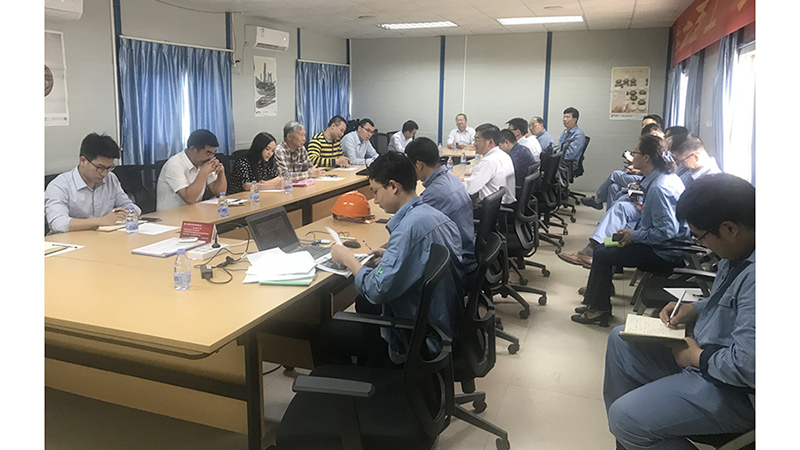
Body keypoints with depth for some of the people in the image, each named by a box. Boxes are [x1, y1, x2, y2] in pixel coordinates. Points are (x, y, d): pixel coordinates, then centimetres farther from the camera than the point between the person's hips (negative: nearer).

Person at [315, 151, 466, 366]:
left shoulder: (410, 225, -27)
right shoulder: (436, 215, 2)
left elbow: (378, 290, -27)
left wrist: (348, 259, -12)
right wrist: (391, 257, 8)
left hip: (420, 337, -10)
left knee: (324, 335, -3)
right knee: (363, 303, 31)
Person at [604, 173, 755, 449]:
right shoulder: (741, 253, -2)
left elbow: (749, 366, -35)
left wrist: (698, 357, -17)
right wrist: (695, 310, 2)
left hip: (734, 390, -10)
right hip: (706, 349, 11)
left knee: (626, 417, -19)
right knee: (621, 341, 17)